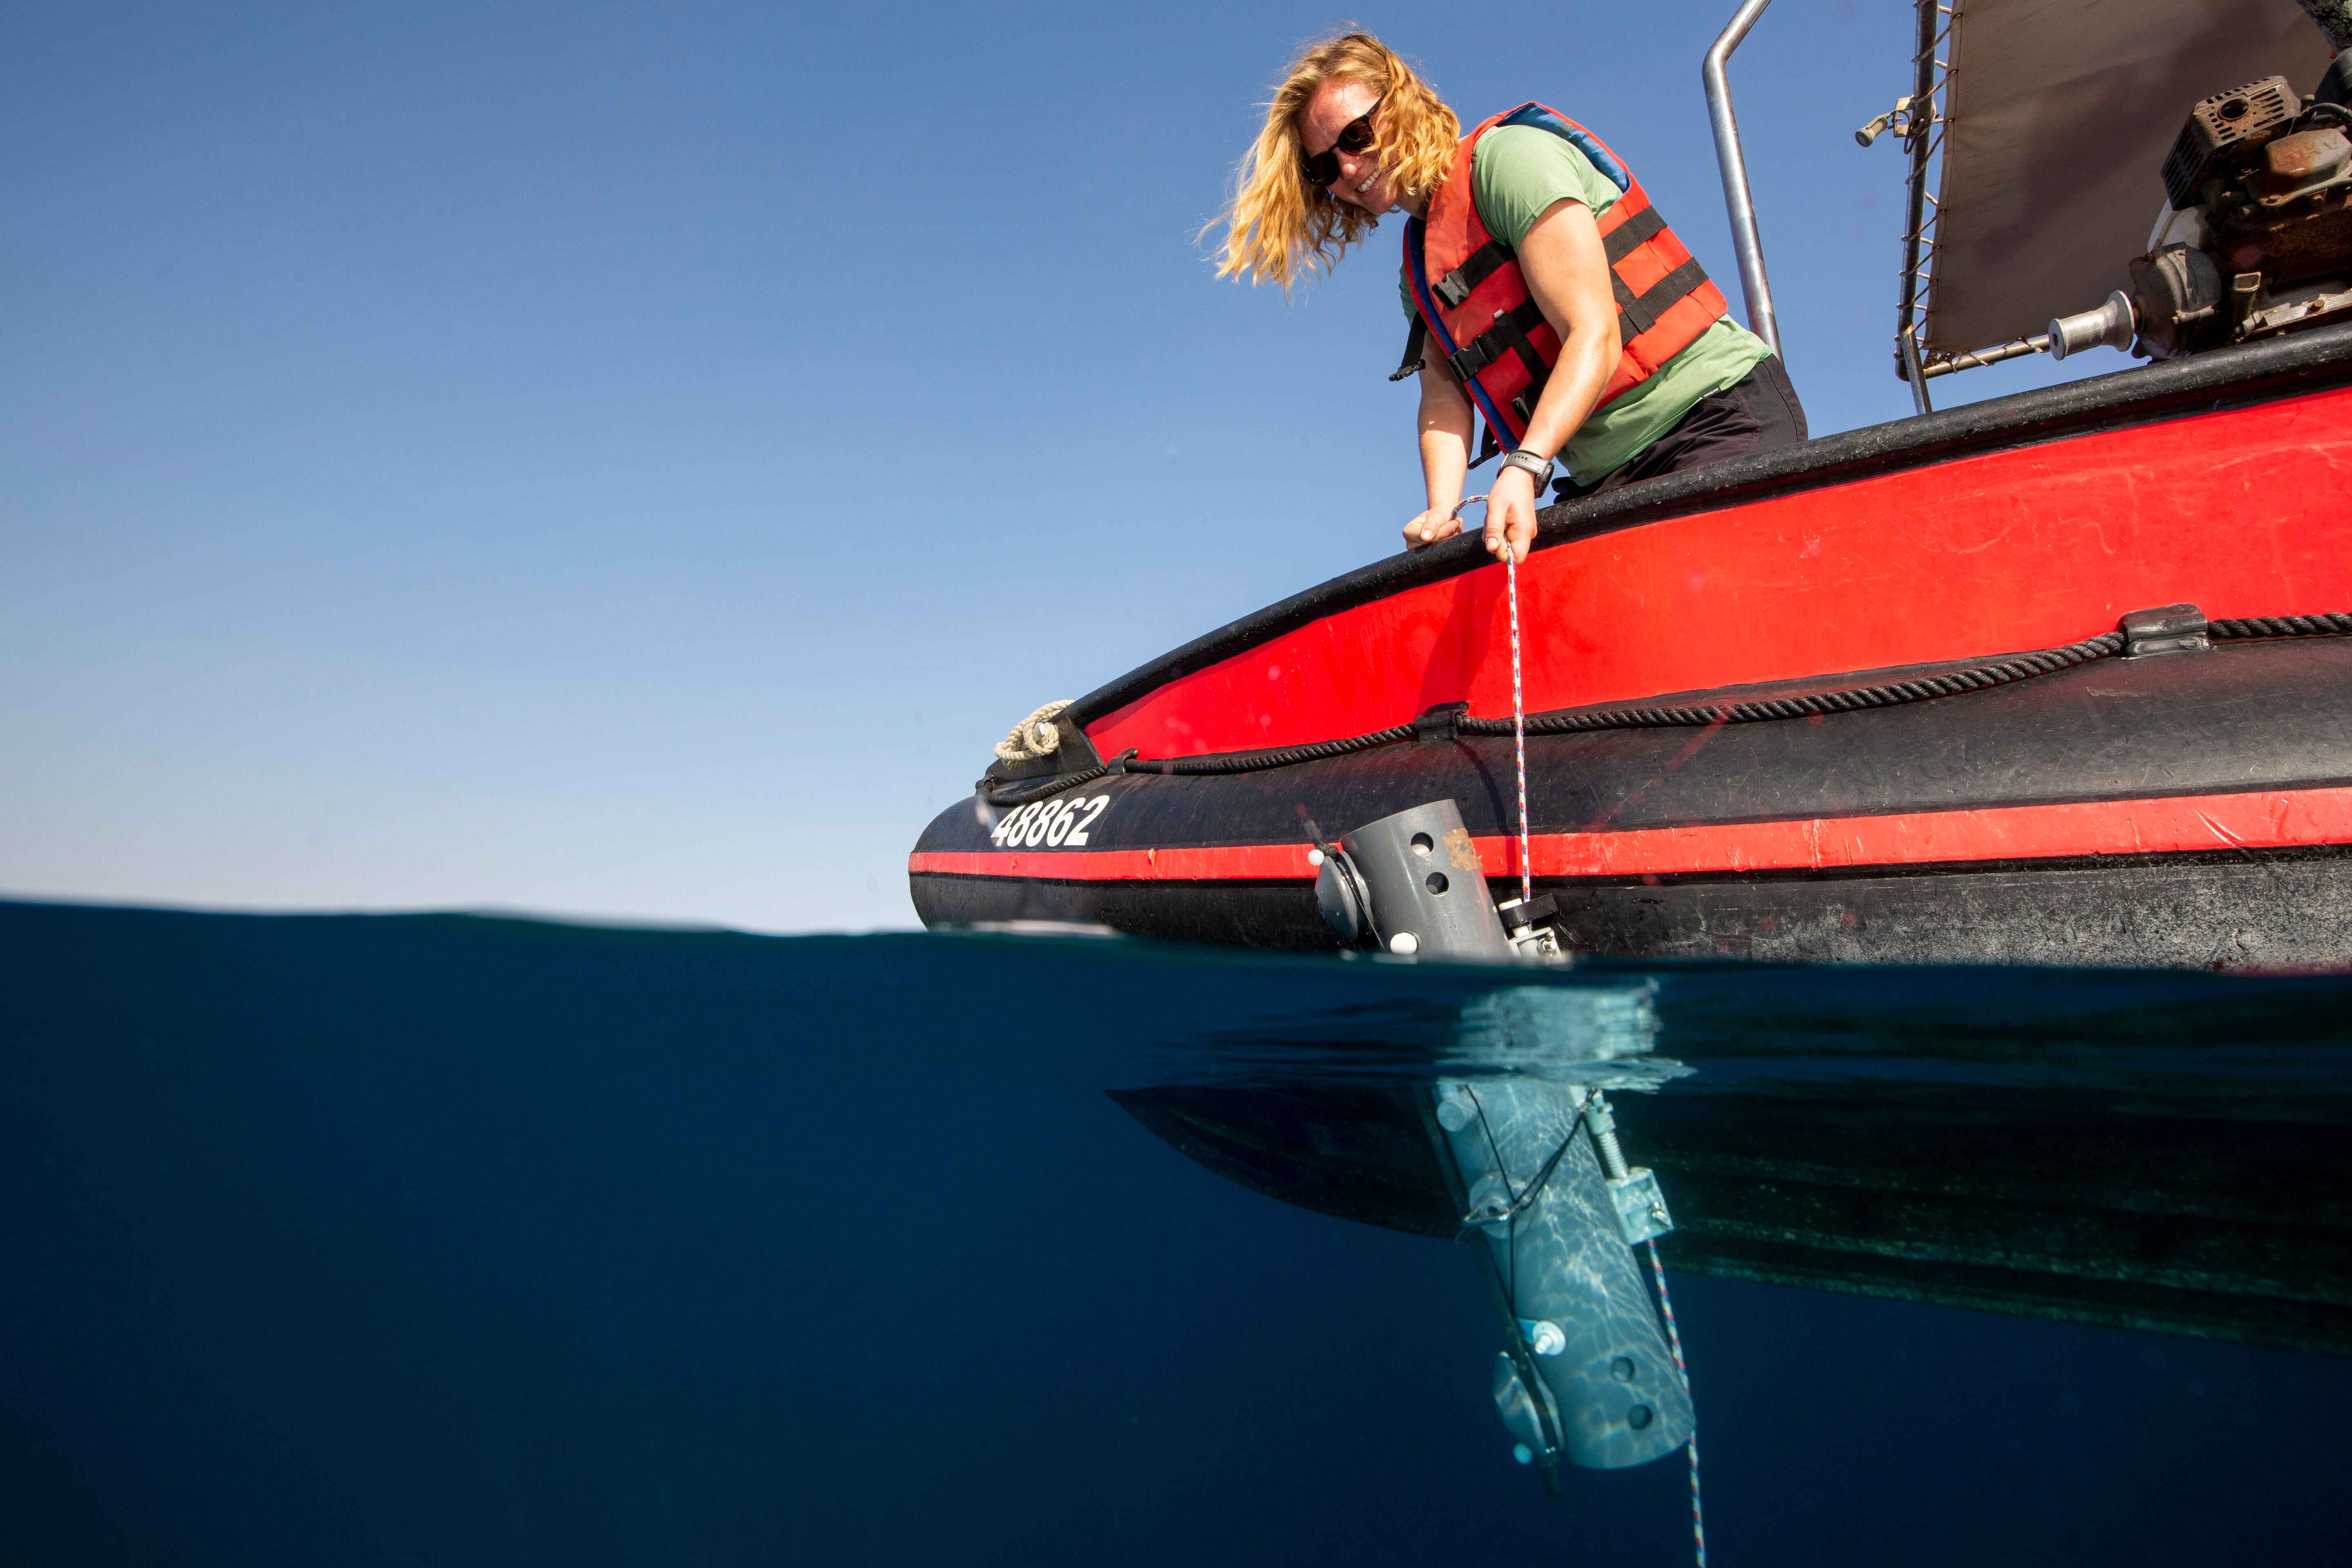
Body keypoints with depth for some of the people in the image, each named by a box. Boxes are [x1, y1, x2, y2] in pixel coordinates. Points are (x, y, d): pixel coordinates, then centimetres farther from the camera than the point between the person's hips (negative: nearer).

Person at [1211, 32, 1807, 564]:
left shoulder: (1507, 156, -5)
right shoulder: (1418, 276, 19)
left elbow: (1593, 335, -16)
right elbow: (1444, 396, 4)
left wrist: (1524, 468, -29)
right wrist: (1441, 510, -16)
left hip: (1721, 416, -6)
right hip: (1608, 481, 6)